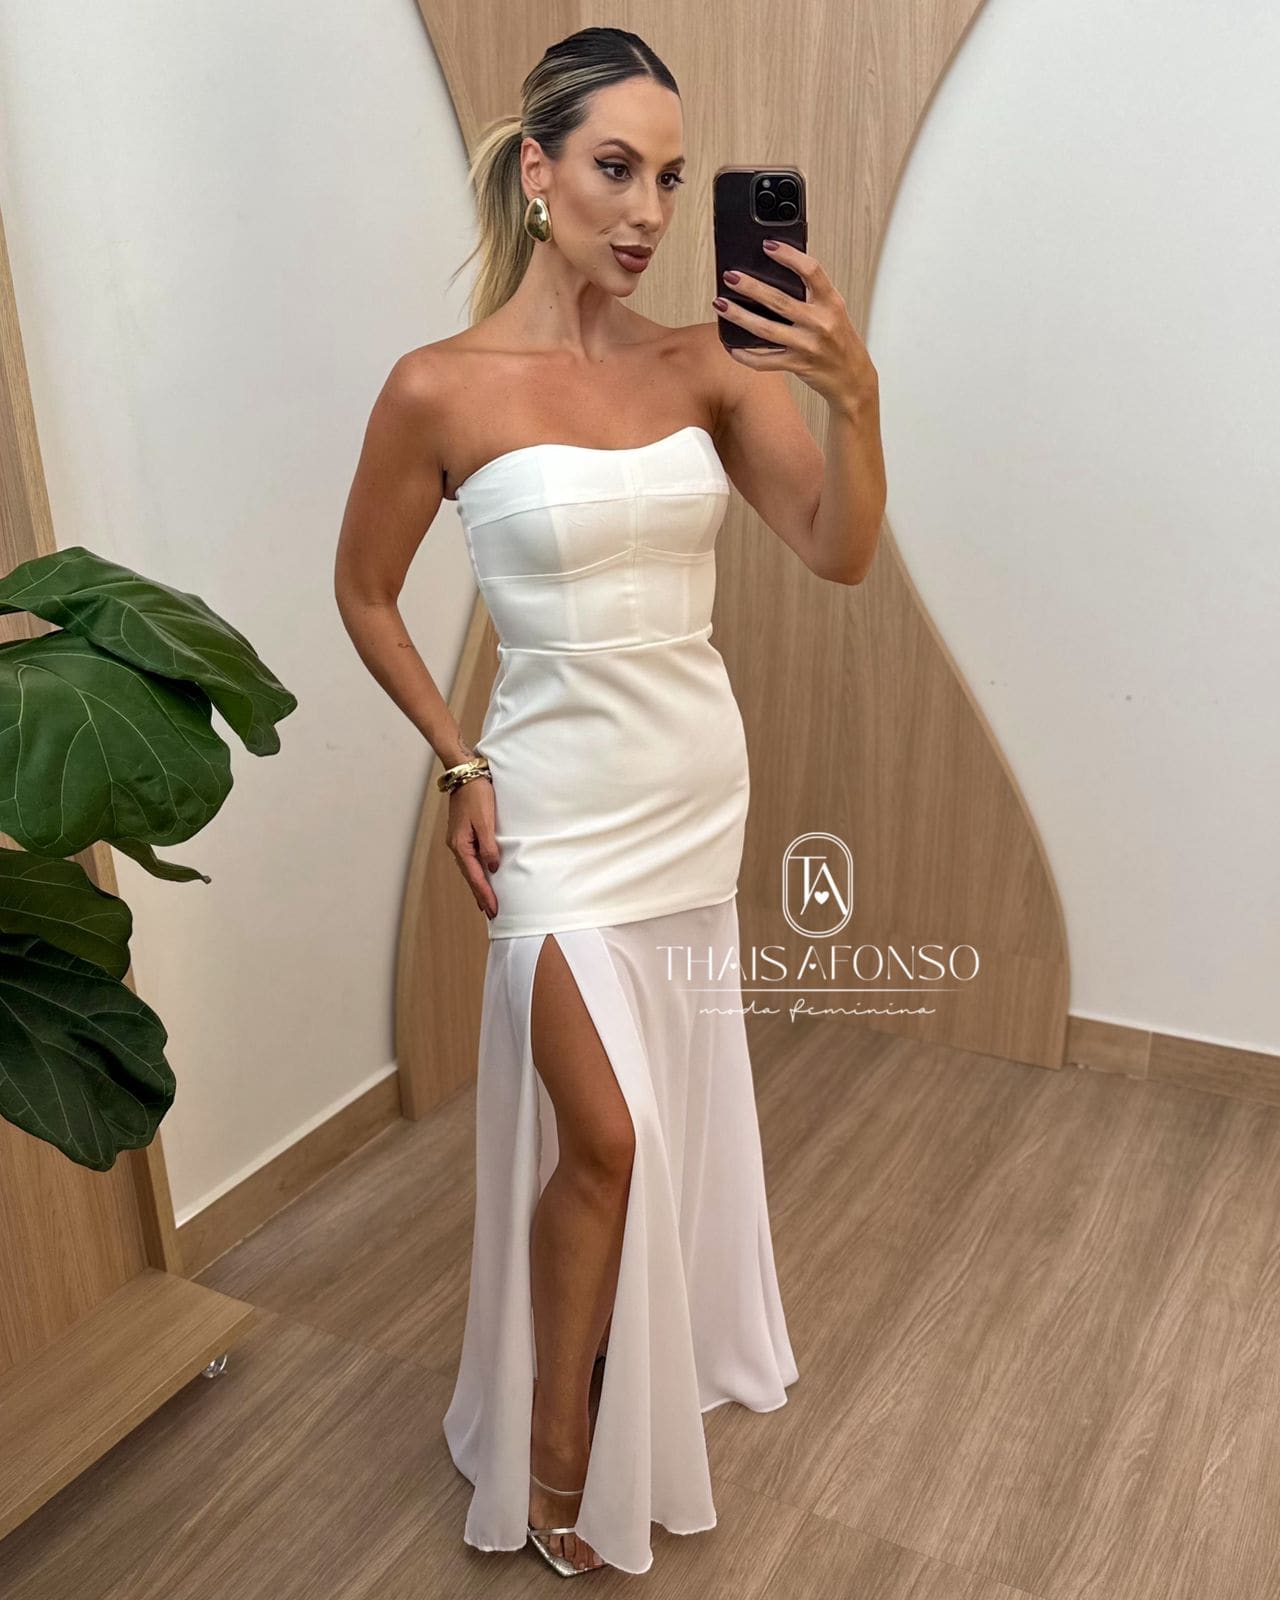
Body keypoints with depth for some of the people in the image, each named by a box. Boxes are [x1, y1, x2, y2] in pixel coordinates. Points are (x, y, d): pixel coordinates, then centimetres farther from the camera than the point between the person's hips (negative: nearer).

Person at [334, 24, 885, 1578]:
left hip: (702, 780, 5)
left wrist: (852, 392, -22)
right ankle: (555, 1470, 23)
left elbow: (841, 552, -6)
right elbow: (364, 595, 1)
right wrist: (461, 767, -4)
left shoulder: (704, 364, -1)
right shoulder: (441, 388, -11)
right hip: (562, 797, -4)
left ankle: (660, 1358, 45)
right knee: (602, 1137, -3)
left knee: (672, 1101, 18)